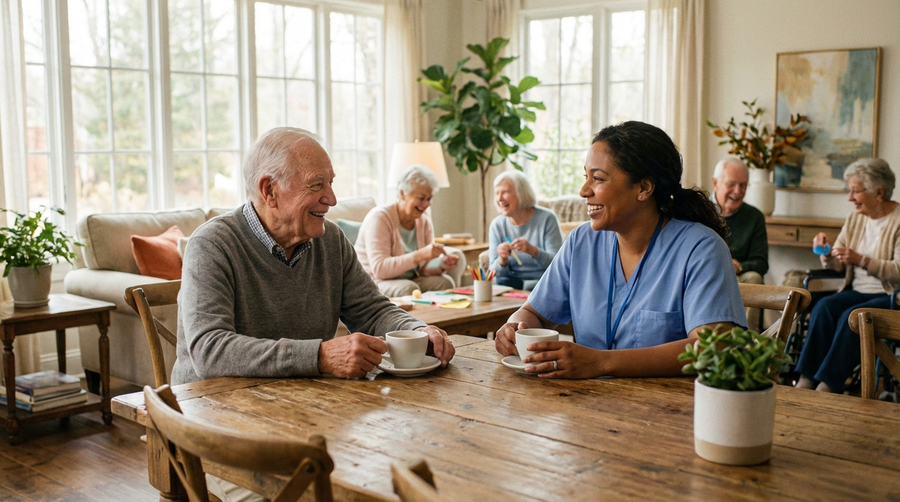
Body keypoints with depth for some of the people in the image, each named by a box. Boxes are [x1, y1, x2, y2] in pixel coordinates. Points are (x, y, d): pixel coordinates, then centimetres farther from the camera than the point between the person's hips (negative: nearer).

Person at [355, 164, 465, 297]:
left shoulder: (424, 221, 4)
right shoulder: (379, 218, -15)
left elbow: (423, 269, 4)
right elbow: (380, 269, -26)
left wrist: (441, 266, -19)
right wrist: (420, 255, -35)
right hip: (375, 282, -6)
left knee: (445, 282, -20)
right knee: (409, 288, -35)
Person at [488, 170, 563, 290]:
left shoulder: (546, 218, -7)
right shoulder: (497, 225, 3)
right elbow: (495, 273, 3)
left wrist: (533, 251, -29)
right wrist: (502, 260, -20)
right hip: (513, 281, 4)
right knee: (500, 283, -31)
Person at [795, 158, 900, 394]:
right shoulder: (855, 218, 12)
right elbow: (838, 266, 13)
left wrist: (861, 260, -26)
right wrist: (827, 253, -8)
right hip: (858, 291, 6)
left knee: (851, 316, -32)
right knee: (823, 307, -23)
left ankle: (826, 387, -30)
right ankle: (805, 382, -28)